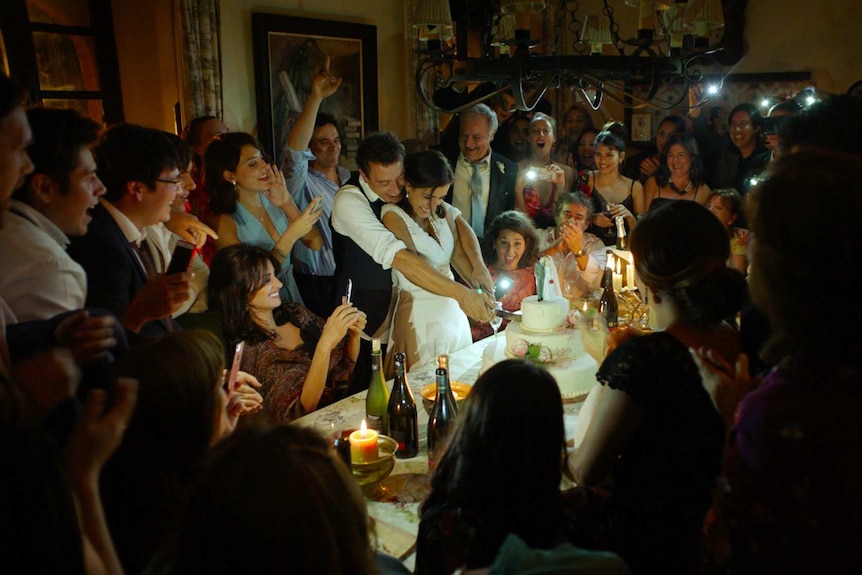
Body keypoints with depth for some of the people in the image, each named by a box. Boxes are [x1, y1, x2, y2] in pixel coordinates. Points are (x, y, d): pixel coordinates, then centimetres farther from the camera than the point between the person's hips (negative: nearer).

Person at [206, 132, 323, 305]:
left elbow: (316, 243, -3)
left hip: (291, 294, 3)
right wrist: (291, 235, -25)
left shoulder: (273, 201, 0)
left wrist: (288, 205, -15)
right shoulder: (223, 222, -13)